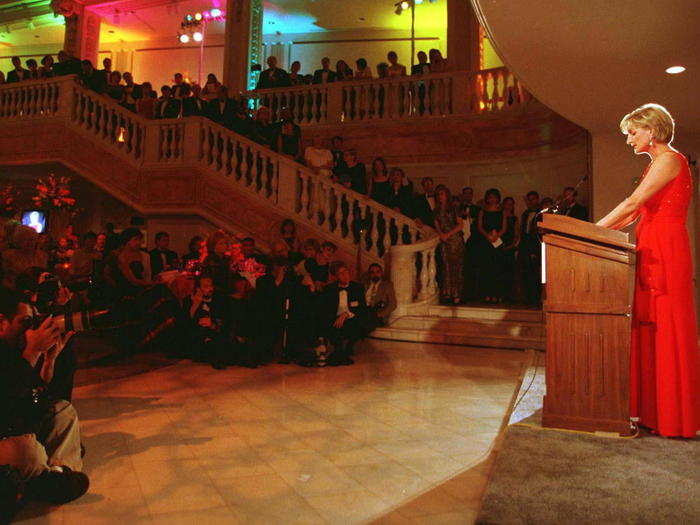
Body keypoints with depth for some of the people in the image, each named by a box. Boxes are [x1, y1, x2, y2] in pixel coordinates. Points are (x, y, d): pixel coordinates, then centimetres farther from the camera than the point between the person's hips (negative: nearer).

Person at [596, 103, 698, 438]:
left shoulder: (670, 159, -8)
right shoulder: (655, 164, 21)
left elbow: (632, 203, -15)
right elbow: (636, 213, 17)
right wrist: (600, 231, 9)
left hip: (666, 251, -9)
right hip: (651, 251, 9)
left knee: (667, 327, -5)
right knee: (648, 327, 7)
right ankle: (653, 409, 13)